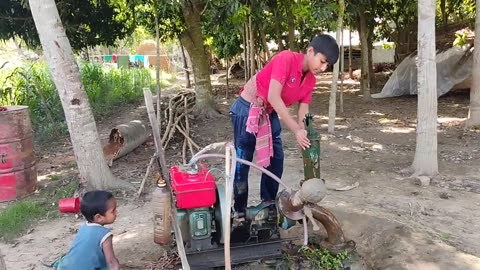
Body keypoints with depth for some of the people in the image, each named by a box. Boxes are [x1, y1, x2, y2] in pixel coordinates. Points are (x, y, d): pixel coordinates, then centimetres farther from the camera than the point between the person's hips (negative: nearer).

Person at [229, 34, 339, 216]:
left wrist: (305, 139, -15)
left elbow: (303, 112, -1)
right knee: (242, 161, -2)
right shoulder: (286, 59, -26)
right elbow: (273, 97, -33)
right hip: (247, 109, -8)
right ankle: (239, 210, 11)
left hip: (270, 113, 8)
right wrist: (296, 130, -32)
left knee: (276, 159, 9)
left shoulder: (310, 80, -2)